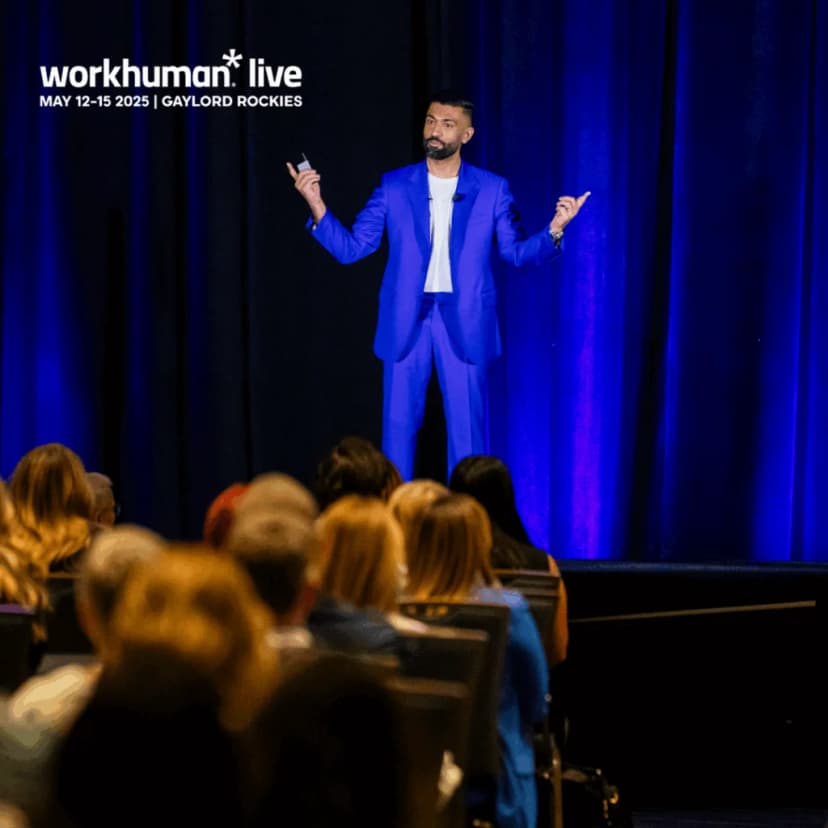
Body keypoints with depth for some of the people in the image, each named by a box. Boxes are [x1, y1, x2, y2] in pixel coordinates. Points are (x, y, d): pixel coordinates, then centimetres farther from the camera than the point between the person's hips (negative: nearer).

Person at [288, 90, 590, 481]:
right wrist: (317, 206, -15)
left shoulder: (492, 189, 3)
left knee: (466, 430, 2)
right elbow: (351, 248, 1)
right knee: (398, 426, 4)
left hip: (464, 322, -1)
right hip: (406, 320, 1)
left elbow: (518, 253, 2)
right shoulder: (394, 185, 4)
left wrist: (554, 230, -17)